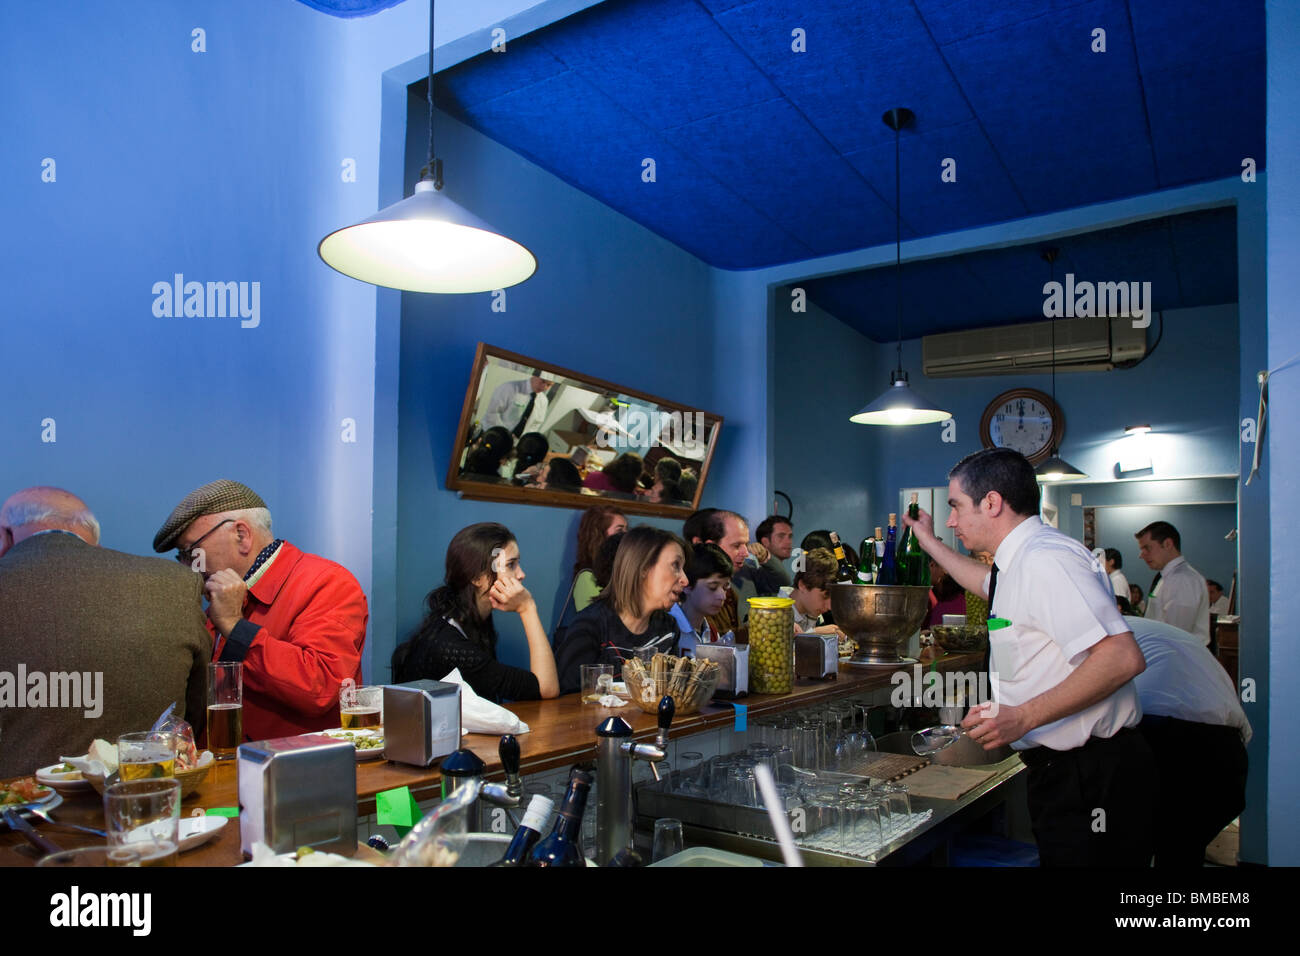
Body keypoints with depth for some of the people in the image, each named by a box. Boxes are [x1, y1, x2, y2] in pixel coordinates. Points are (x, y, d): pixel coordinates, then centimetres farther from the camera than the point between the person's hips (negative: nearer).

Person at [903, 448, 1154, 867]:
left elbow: (1122, 657, -28)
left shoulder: (1046, 558, -20)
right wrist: (931, 544, 43)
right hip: (1062, 769, 10)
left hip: (1091, 777, -10)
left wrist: (1023, 717, -27)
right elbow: (990, 583, 38)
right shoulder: (1023, 560, 13)